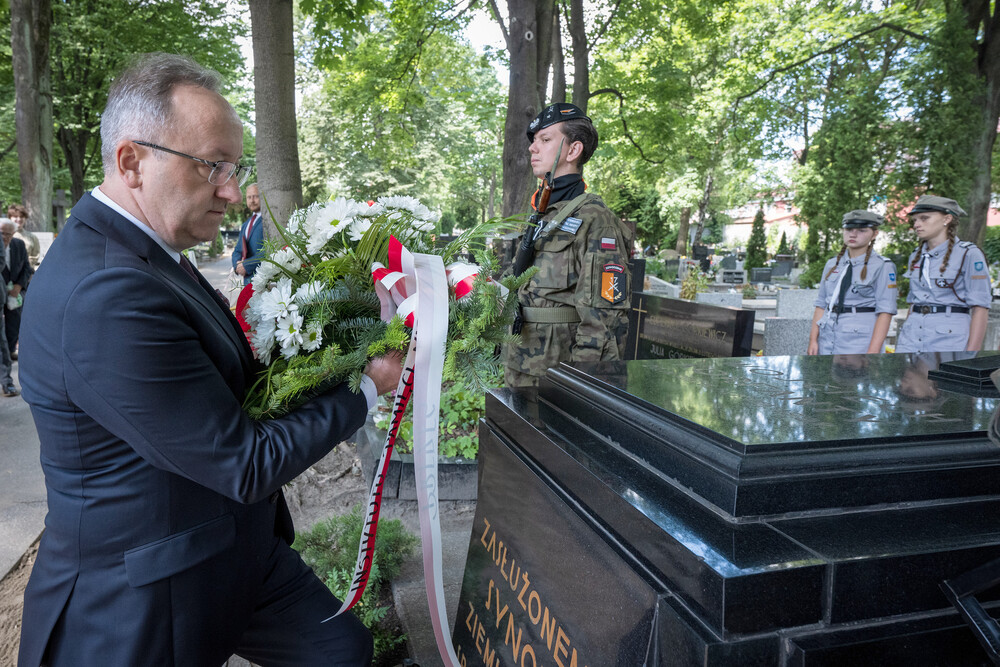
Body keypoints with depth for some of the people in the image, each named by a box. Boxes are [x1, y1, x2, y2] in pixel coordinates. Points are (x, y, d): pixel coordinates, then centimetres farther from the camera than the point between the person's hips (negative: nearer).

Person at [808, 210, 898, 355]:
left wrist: (873, 352, -15)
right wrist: (813, 340, 5)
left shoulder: (882, 267, 0)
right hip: (827, 341, 5)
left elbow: (885, 312, -7)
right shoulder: (832, 264, 15)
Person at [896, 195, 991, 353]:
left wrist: (971, 355, -15)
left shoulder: (969, 254, -4)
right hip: (912, 337, 6)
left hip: (950, 338, -5)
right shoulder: (916, 256, 15)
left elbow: (980, 307, -8)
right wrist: (901, 344, 17)